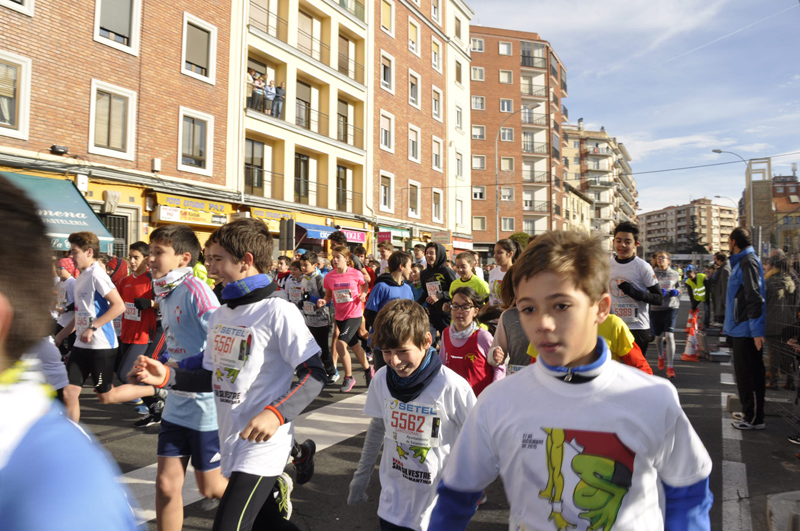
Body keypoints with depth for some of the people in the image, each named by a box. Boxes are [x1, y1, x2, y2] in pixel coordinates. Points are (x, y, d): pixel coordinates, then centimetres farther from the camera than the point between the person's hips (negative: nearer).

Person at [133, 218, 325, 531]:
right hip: (231, 440, 7)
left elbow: (313, 374, -16)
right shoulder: (219, 315, 8)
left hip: (262, 443, -7)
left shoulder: (277, 312, -15)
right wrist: (167, 377, 0)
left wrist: (276, 413, -28)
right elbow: (213, 378, 13)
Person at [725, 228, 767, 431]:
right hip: (740, 328, 10)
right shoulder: (741, 261, 15)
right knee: (744, 372, 18)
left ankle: (755, 419, 6)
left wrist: (757, 331, -23)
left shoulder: (748, 262, -15)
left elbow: (755, 297, -21)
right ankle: (748, 412, 29)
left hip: (746, 330, -10)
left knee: (749, 374, -3)